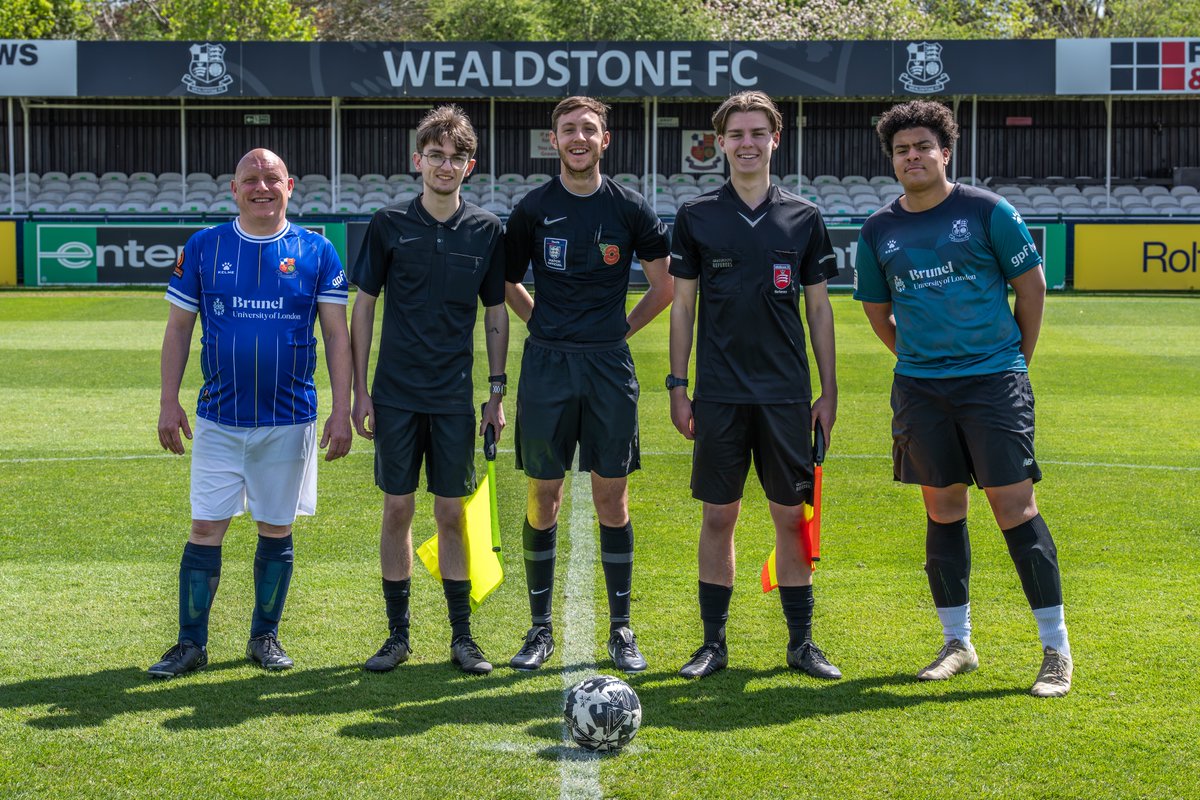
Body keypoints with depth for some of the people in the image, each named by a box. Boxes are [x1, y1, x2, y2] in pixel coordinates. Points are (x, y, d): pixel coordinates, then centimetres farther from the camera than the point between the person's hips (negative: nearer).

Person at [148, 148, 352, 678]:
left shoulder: (316, 252, 1)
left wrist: (341, 411, -5)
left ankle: (265, 636, 22)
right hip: (218, 418, 0)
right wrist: (169, 402, 1)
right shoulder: (203, 248, 2)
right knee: (206, 529, -1)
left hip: (289, 420, 0)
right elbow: (178, 328, 7)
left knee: (276, 530, 8)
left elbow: (337, 335, 1)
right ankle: (191, 643, 8)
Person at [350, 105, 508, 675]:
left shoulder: (486, 231, 3)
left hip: (455, 398, 0)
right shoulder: (389, 225, 0)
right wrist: (360, 389, 0)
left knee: (452, 513, 3)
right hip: (396, 394, 0)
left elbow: (496, 313, 9)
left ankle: (462, 637, 12)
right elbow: (364, 307, 4)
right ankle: (397, 635, 13)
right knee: (397, 509, 3)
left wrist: (497, 391, 5)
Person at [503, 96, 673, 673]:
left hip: (609, 365, 0)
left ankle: (621, 630, 11)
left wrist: (623, 328, 5)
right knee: (542, 499, 2)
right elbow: (508, 282, 15)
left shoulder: (628, 208, 2)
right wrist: (546, 325, 8)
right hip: (547, 366, 0)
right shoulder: (533, 209, 3)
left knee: (612, 498, 3)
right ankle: (540, 629, 12)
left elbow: (666, 284, 9)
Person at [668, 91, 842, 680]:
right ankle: (714, 643, 12)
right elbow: (682, 305, 6)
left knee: (791, 516, 4)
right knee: (718, 516, 3)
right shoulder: (696, 217, 4)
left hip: (786, 394, 1)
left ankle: (801, 642, 14)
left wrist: (828, 392, 5)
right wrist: (677, 387, 2)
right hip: (719, 394, 0)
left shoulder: (803, 219, 5)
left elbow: (819, 307, 8)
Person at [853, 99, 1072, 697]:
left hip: (993, 380, -4)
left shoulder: (987, 212, -3)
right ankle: (957, 644, 19)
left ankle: (1056, 651, -1)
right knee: (942, 508, 8)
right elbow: (876, 309, 20)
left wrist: (1016, 358, 8)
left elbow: (1032, 284, 4)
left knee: (1015, 506, -7)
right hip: (920, 388, 4)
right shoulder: (878, 230, 7)